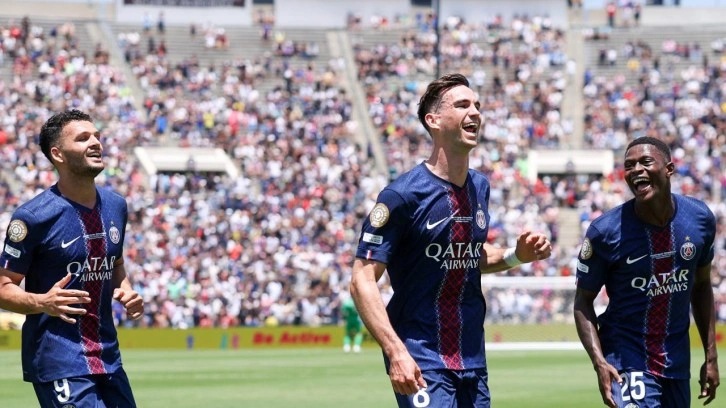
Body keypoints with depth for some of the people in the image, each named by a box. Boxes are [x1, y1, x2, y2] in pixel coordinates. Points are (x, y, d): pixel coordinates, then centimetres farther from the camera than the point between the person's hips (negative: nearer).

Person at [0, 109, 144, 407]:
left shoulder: (116, 206, 9)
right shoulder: (33, 216, -11)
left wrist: (126, 292, 3)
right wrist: (43, 302, -27)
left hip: (108, 357, 7)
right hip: (58, 358, -7)